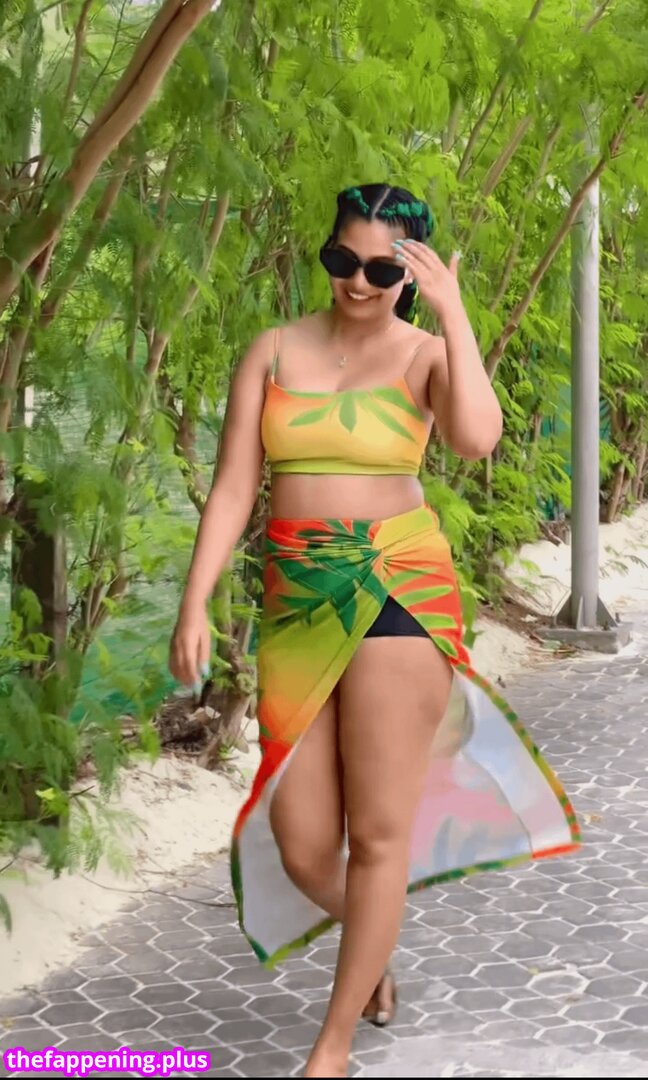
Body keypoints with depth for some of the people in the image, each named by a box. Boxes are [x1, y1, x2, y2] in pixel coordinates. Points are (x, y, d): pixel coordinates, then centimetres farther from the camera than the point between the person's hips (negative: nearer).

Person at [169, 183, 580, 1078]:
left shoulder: (427, 356, 1)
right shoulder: (277, 349, 7)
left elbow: (477, 438, -22)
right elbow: (233, 488, 4)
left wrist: (453, 311, -17)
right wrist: (195, 602, -5)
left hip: (399, 591, -2)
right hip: (298, 601, 3)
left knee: (379, 834, -1)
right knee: (301, 848, 2)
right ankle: (374, 946, 37)